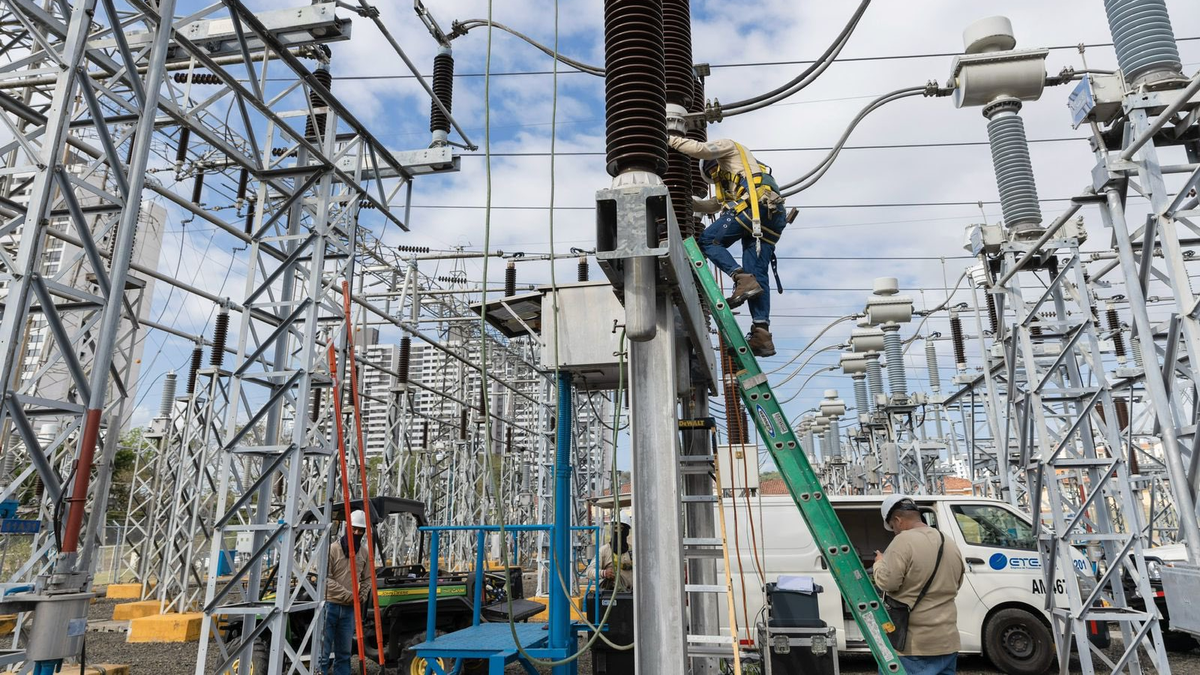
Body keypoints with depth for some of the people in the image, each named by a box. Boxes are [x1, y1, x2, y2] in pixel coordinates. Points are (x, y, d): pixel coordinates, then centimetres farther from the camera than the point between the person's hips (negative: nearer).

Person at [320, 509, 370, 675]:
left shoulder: (363, 554, 8)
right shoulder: (333, 549, -8)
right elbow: (325, 579, -14)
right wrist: (349, 595, -17)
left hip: (350, 608, 5)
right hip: (330, 605, -5)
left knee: (344, 651, 11)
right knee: (324, 649, -3)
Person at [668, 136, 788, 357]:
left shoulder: (727, 145, 21)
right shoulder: (729, 184, 43)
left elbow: (701, 149, 3)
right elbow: (714, 205, 46)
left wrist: (671, 139, 11)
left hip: (756, 204, -8)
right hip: (774, 216, 8)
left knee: (708, 240, -5)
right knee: (757, 274, -1)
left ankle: (743, 280, -23)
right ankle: (762, 334, -9)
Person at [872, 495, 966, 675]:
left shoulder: (904, 541, -16)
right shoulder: (950, 543, 10)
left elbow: (886, 582, -19)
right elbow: (956, 585, 21)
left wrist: (880, 562, 0)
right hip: (947, 641, 7)